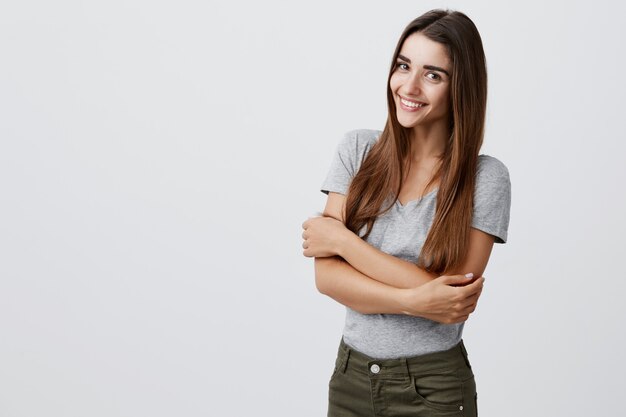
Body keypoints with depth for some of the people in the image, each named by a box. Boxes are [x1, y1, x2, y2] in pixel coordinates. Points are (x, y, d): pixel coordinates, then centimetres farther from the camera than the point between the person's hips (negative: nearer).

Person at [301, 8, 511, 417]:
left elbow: (453, 296, -19)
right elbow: (326, 276, -9)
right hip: (350, 374, 3)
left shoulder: (485, 177, -12)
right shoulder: (358, 149, -3)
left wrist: (340, 238, -15)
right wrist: (415, 301, -23)